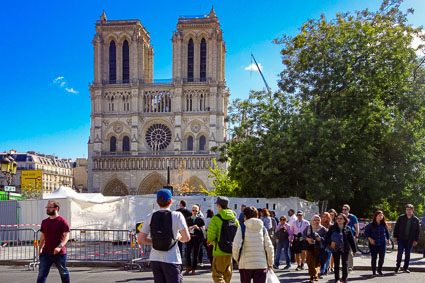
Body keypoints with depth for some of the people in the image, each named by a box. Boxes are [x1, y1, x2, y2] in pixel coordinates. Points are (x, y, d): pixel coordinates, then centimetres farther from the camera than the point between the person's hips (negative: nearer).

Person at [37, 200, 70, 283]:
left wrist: (60, 246, -30)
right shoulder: (44, 222, 10)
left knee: (63, 273, 10)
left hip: (60, 254, -4)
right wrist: (40, 249, 12)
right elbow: (43, 236, 19)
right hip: (46, 253, 4)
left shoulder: (62, 221, -9)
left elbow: (66, 236, -15)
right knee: (42, 273, -2)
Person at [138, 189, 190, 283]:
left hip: (155, 259, 4)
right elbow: (186, 238, -13)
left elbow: (140, 240, 2)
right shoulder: (177, 216, -6)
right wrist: (179, 238, 8)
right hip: (171, 259, -4)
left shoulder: (150, 217, 3)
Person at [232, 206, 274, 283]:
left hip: (245, 265, -1)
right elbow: (269, 247, 2)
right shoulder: (263, 228, 4)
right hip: (261, 265, 1)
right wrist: (270, 263, 14)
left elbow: (236, 245, -13)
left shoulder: (242, 228, -3)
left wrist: (236, 258, 5)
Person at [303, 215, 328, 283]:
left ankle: (315, 274, 27)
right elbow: (303, 235, 6)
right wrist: (307, 239, -13)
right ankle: (312, 276, -1)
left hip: (319, 248, 0)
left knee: (317, 262, 5)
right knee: (310, 261, -8)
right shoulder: (308, 227, 5)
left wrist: (321, 239, -21)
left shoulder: (323, 229, 0)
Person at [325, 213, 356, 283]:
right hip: (335, 249, 0)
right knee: (336, 264, 7)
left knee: (345, 264, 2)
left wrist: (354, 249, 8)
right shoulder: (333, 228, 1)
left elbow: (351, 239, 7)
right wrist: (330, 242, -20)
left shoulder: (348, 228, 3)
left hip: (345, 249, 0)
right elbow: (327, 237, -2)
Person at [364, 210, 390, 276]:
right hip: (373, 244, -2)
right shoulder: (371, 225, -5)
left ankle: (379, 270, 22)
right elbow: (366, 232, 2)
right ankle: (374, 271, 16)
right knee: (374, 258, 1)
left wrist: (387, 239, 12)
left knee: (382, 258, 1)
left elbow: (387, 232, 16)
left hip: (382, 244, 2)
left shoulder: (384, 225, 2)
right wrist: (370, 239, -8)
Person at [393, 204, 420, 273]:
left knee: (407, 254, 8)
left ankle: (405, 267, 19)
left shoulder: (416, 220, 4)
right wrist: (395, 236, -1)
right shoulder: (401, 217, 1)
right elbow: (396, 227, 4)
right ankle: (397, 266, 7)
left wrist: (416, 240, 1)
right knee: (400, 252, -6)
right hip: (401, 239, -1)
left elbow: (417, 231, 7)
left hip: (410, 240, 1)